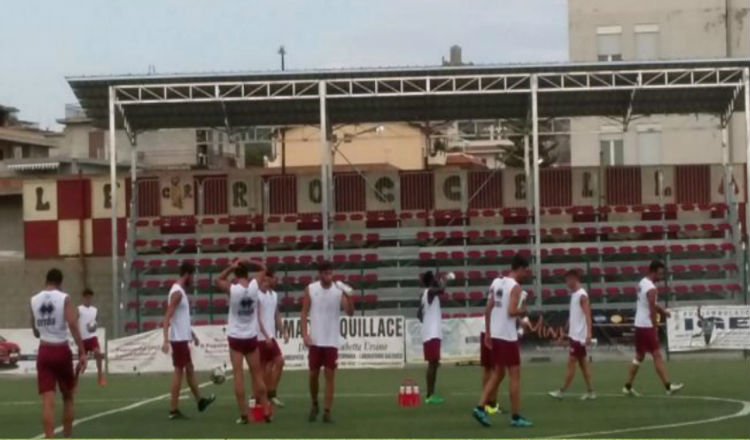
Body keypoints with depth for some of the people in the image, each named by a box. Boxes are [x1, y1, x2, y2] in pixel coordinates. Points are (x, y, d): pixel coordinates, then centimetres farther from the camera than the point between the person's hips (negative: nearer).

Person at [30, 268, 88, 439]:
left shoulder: (34, 300, 5)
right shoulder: (64, 298, -6)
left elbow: (36, 332, 15)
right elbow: (73, 326, -17)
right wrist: (82, 352, -16)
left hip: (44, 352, 2)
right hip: (62, 351, -2)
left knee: (48, 402, -4)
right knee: (68, 398, 16)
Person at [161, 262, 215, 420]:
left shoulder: (181, 291, 14)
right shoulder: (177, 292, -18)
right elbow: (168, 317, -24)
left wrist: (192, 334, 29)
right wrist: (166, 340, -31)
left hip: (183, 337, 10)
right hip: (178, 339, -10)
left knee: (189, 369, 19)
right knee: (179, 372, -6)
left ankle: (200, 401, 31)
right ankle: (173, 410, -3)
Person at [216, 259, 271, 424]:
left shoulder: (232, 289, -12)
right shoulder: (255, 285, -6)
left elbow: (218, 280, 8)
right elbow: (263, 270, 13)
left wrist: (231, 267, -1)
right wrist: (248, 263, 6)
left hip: (235, 338, -2)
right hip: (251, 337, 2)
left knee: (238, 375, -2)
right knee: (257, 374, 10)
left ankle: (243, 414, -5)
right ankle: (266, 411, 13)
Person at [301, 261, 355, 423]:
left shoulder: (339, 290, -3)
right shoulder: (310, 289, -2)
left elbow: (350, 313, -10)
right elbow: (304, 313, 1)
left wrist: (348, 296, -25)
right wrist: (305, 334, -8)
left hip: (332, 341, -1)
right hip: (315, 340, 1)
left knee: (330, 374, -3)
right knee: (313, 374, 7)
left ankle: (327, 411, 0)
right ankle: (314, 405, 28)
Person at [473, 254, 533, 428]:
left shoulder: (497, 283, 12)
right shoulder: (515, 287, -12)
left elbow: (488, 310, 12)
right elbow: (511, 311, -23)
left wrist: (487, 332, 16)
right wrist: (523, 311, -2)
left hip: (495, 334, 8)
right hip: (508, 336, -8)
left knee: (497, 373, 16)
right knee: (515, 376, 0)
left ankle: (480, 407, 7)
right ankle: (516, 417, 2)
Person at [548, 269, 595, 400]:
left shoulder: (582, 295, -15)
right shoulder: (574, 294, 13)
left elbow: (588, 315, -22)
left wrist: (589, 334, -30)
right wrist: (565, 332, 24)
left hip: (579, 336, -9)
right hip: (574, 335, 9)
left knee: (571, 363, -4)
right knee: (583, 363, 10)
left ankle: (562, 391, 1)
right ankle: (590, 391, 13)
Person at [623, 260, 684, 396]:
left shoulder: (642, 283, 11)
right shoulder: (651, 288, -19)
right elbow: (652, 311, -19)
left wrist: (661, 310, 11)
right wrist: (655, 329, -14)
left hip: (639, 324, 9)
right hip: (647, 326, -9)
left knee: (639, 356, 15)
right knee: (657, 355, -7)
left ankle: (628, 387, 17)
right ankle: (668, 386, -6)